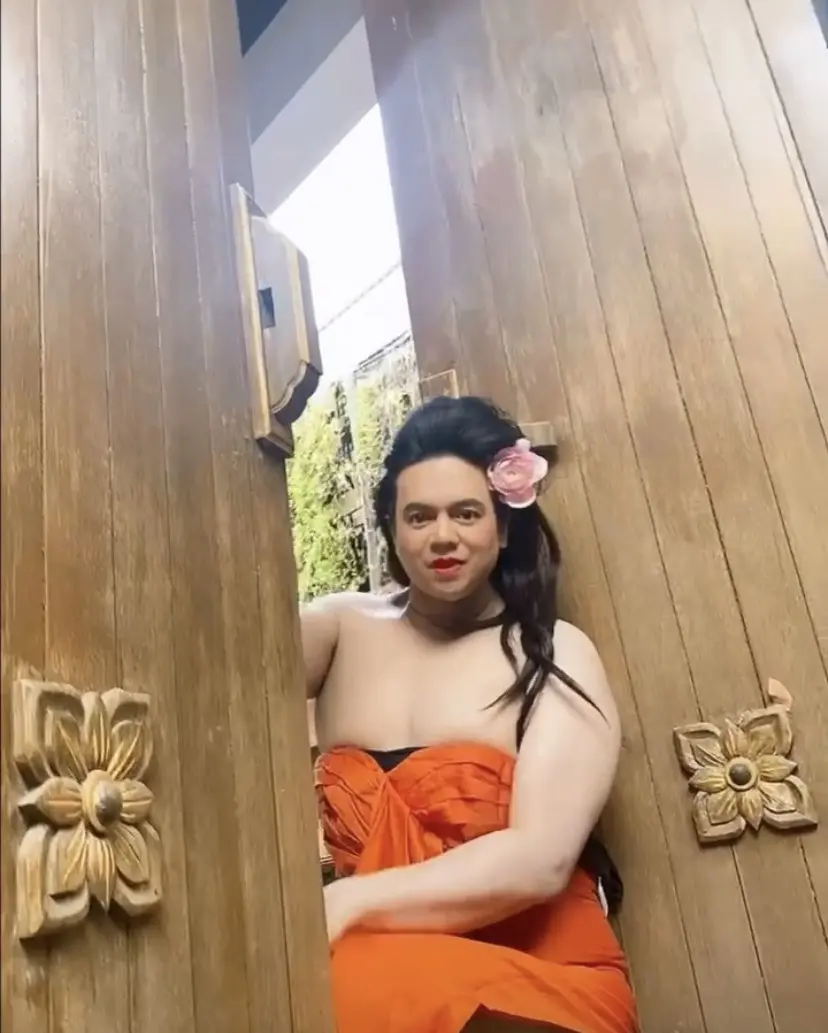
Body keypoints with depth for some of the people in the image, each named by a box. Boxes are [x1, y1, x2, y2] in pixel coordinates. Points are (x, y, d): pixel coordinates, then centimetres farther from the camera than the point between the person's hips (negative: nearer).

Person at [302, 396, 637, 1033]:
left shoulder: (555, 653, -2)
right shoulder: (342, 628, 8)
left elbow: (541, 860, -15)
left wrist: (347, 903, -22)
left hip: (530, 978, -3)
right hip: (371, 958, 3)